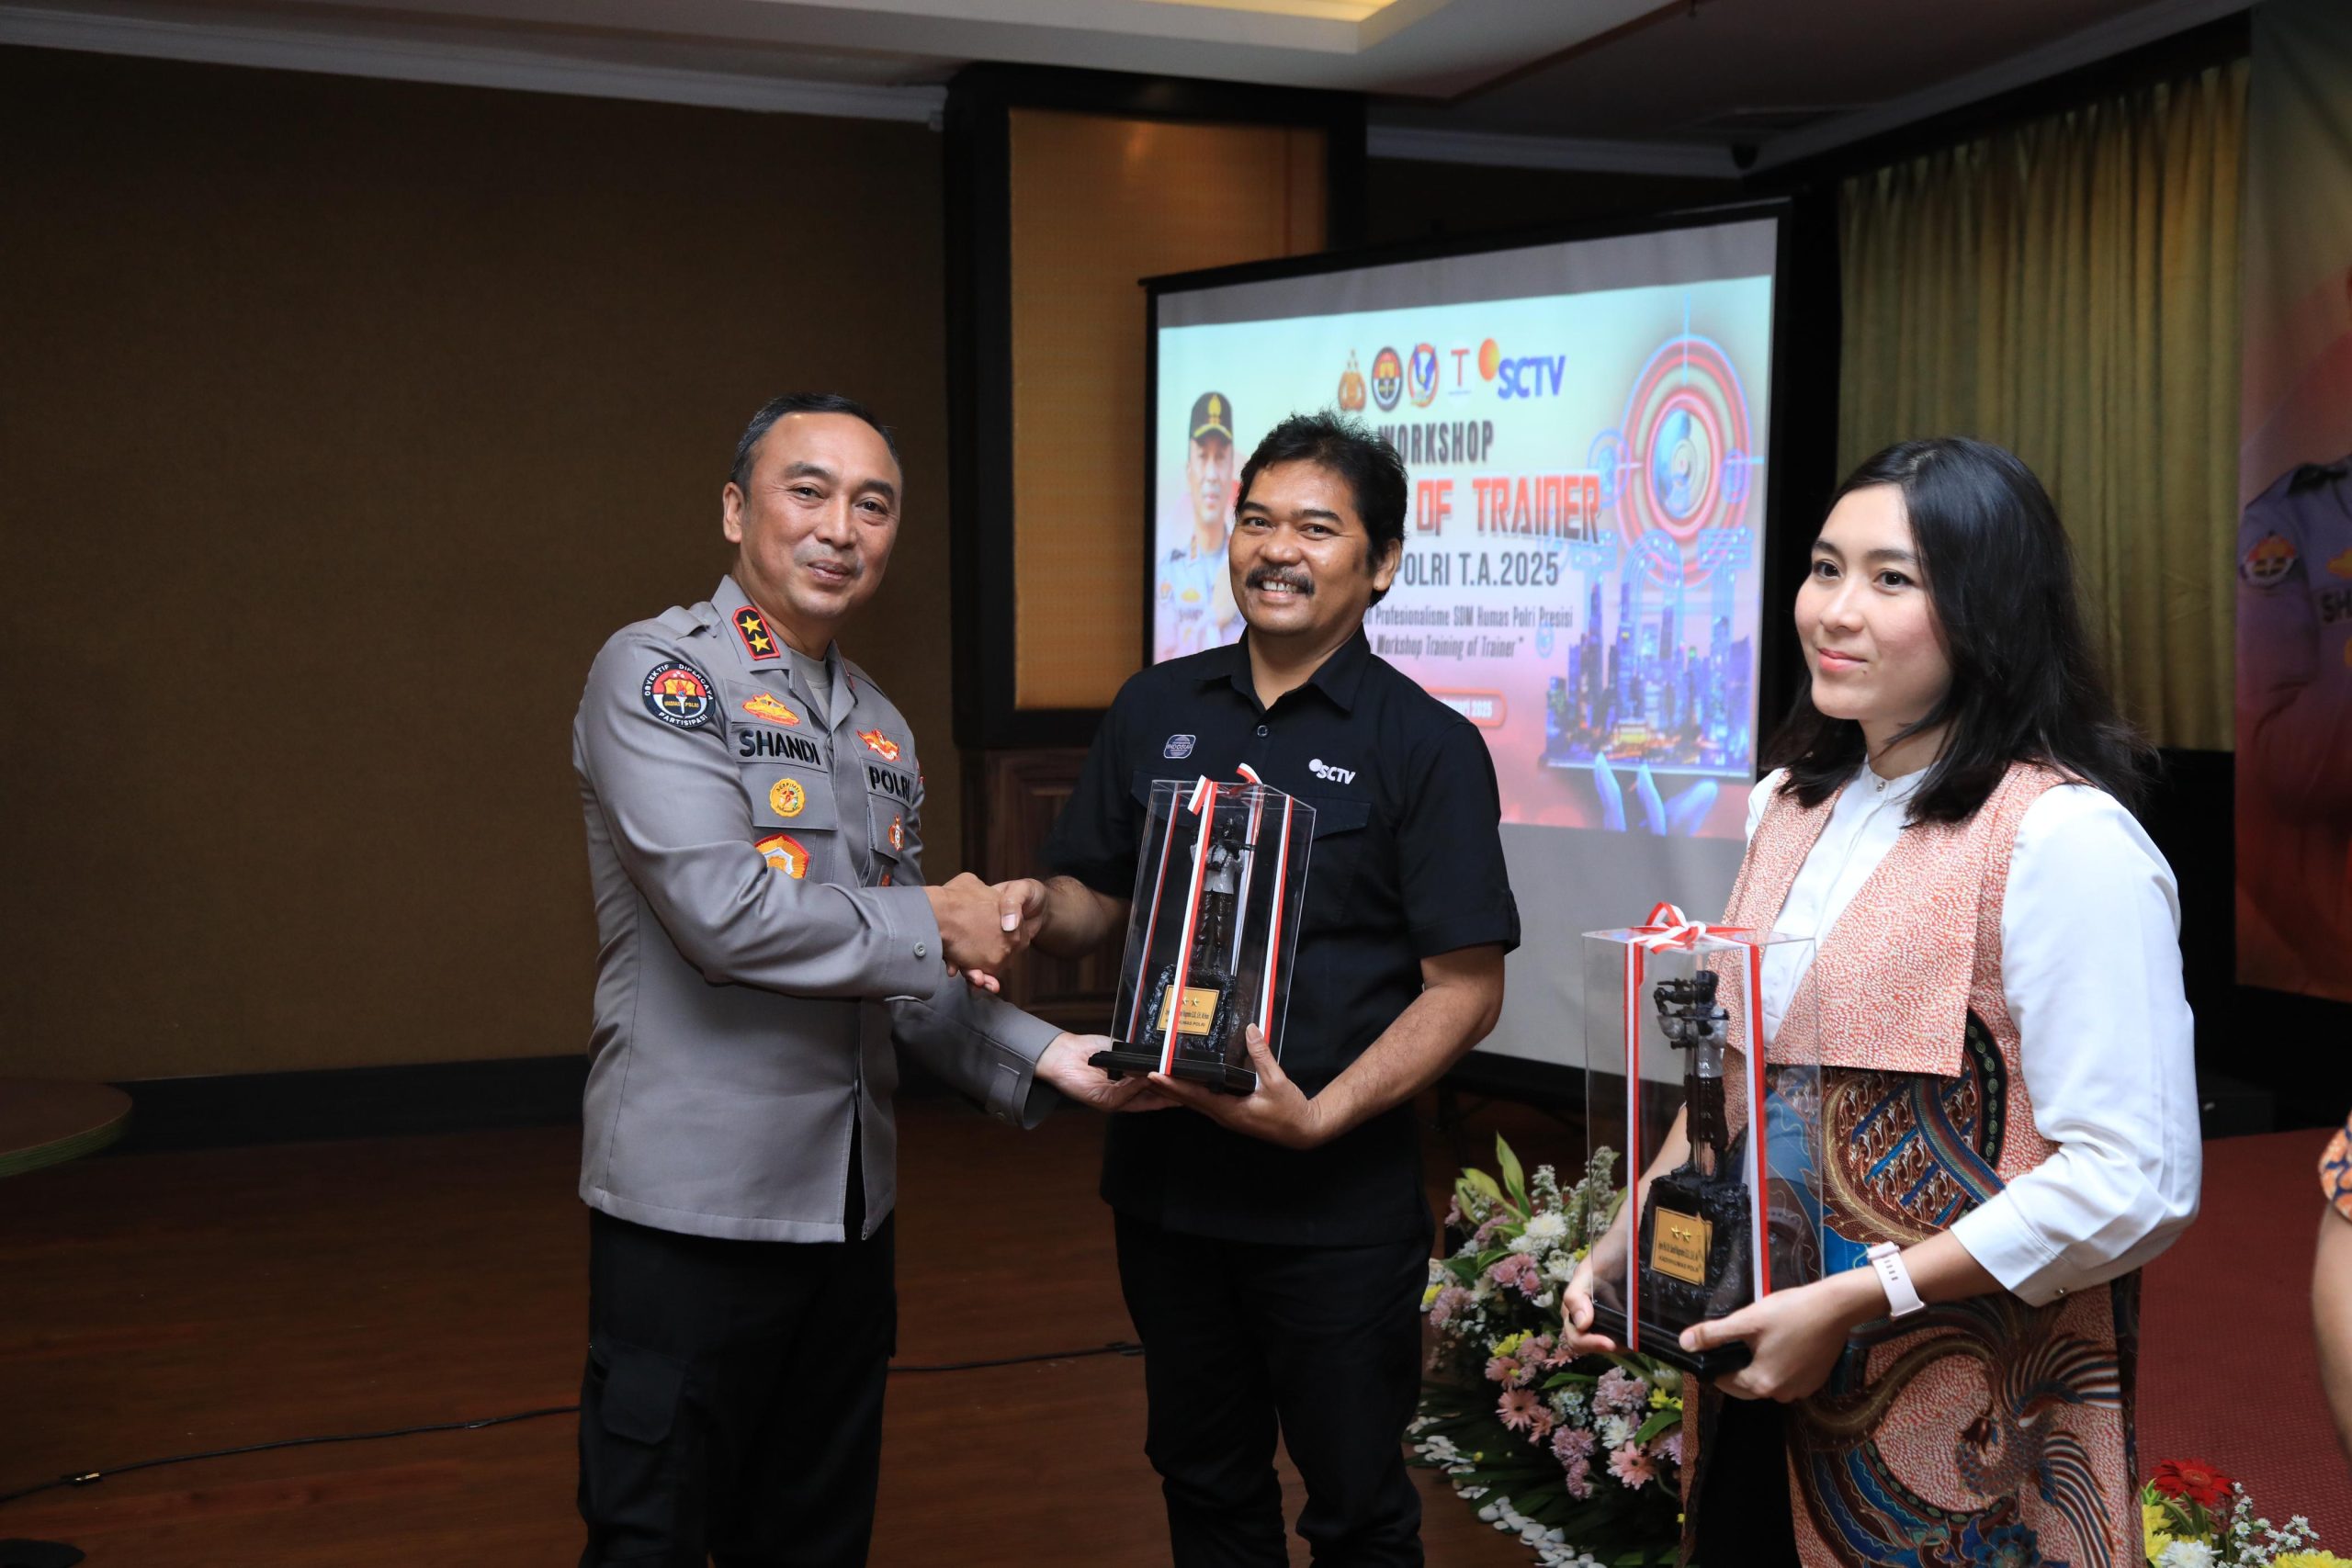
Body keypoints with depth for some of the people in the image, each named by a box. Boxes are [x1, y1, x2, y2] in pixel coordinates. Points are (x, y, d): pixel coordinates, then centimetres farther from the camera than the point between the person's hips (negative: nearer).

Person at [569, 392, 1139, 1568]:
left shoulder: (881, 730, 14)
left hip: (845, 1205, 7)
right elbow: (725, 914, -22)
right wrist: (932, 924, -10)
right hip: (696, 1204, -7)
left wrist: (1045, 1059, 2)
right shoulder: (657, 674, -9)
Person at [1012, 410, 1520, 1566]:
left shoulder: (1428, 745, -7)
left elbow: (1467, 987, -10)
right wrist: (1037, 910, -11)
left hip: (1337, 1201, -4)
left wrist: (1320, 1116, -22)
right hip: (1164, 1172, 4)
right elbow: (1093, 902, 12)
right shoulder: (1156, 711, 6)